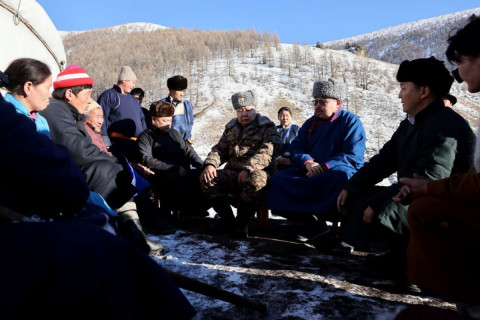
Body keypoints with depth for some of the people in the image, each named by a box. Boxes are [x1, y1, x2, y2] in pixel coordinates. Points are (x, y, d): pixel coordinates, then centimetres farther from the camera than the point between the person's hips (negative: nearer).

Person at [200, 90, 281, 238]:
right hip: (232, 173, 5)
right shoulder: (230, 128, 21)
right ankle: (227, 219, -4)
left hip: (258, 172, -5)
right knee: (206, 178, -19)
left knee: (255, 180, -40)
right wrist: (210, 164, -7)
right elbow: (220, 149, 17)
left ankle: (242, 221, -17)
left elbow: (267, 152, -15)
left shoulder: (267, 127, 2)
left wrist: (248, 169, -30)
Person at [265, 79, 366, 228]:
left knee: (341, 176, -40)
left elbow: (353, 156, -10)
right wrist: (307, 163, -13)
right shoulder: (310, 123, 19)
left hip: (337, 170, -5)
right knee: (279, 177, -17)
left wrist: (324, 167, -20)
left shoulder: (351, 121, 2)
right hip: (308, 172, 5)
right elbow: (296, 148, 10)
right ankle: (310, 220, -27)